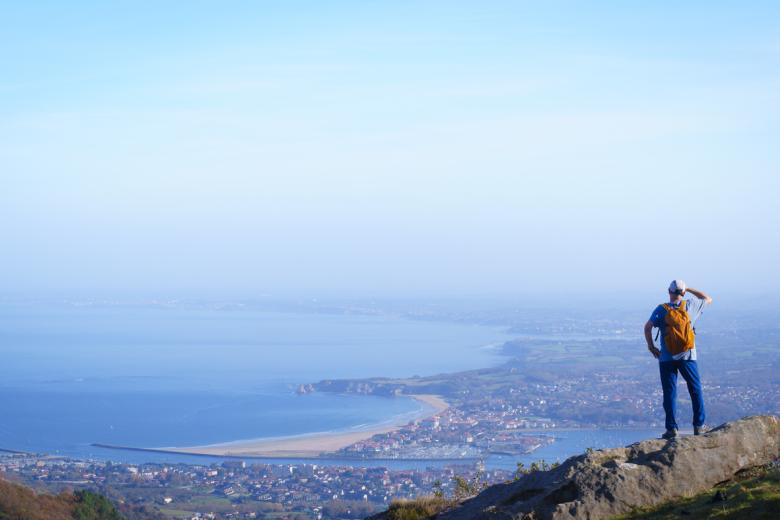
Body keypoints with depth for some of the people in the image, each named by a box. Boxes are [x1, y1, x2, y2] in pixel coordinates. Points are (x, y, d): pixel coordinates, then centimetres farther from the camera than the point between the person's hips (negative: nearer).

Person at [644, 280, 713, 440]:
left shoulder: (661, 309, -4)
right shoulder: (690, 305, 1)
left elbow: (647, 327, -16)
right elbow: (708, 299, 19)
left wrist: (651, 346, -3)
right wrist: (690, 289, 19)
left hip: (667, 358, -1)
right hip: (687, 356, 1)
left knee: (670, 393, 3)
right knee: (696, 391, 13)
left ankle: (671, 428, -2)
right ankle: (699, 425, 13)